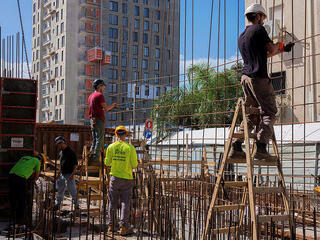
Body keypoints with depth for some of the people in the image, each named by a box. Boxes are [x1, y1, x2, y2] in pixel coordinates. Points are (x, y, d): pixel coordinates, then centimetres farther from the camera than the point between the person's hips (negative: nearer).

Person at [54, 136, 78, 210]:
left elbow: (76, 164, -15)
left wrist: (72, 174, -21)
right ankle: (57, 205, 26)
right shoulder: (61, 152, 12)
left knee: (73, 191, -4)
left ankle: (76, 206, 5)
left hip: (69, 175, -8)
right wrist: (59, 172, 21)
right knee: (59, 190, 15)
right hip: (62, 175, 8)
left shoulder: (70, 152, -14)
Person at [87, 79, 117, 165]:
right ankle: (95, 159, -7)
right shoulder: (99, 95, -10)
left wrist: (108, 108, 22)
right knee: (99, 140, -5)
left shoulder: (90, 96, 17)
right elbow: (105, 108, -15)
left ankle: (90, 158, 11)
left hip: (92, 120, 9)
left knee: (94, 140, 13)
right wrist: (112, 106, 3)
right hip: (99, 120, -9)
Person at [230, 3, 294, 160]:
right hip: (259, 77, -8)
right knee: (269, 113, -5)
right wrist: (279, 45, 19)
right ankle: (261, 147, -18)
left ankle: (236, 147, 6)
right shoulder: (258, 29, -3)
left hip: (245, 77, 8)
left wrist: (282, 49, 34)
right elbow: (271, 49, -4)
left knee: (252, 114, 13)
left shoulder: (242, 36, 22)